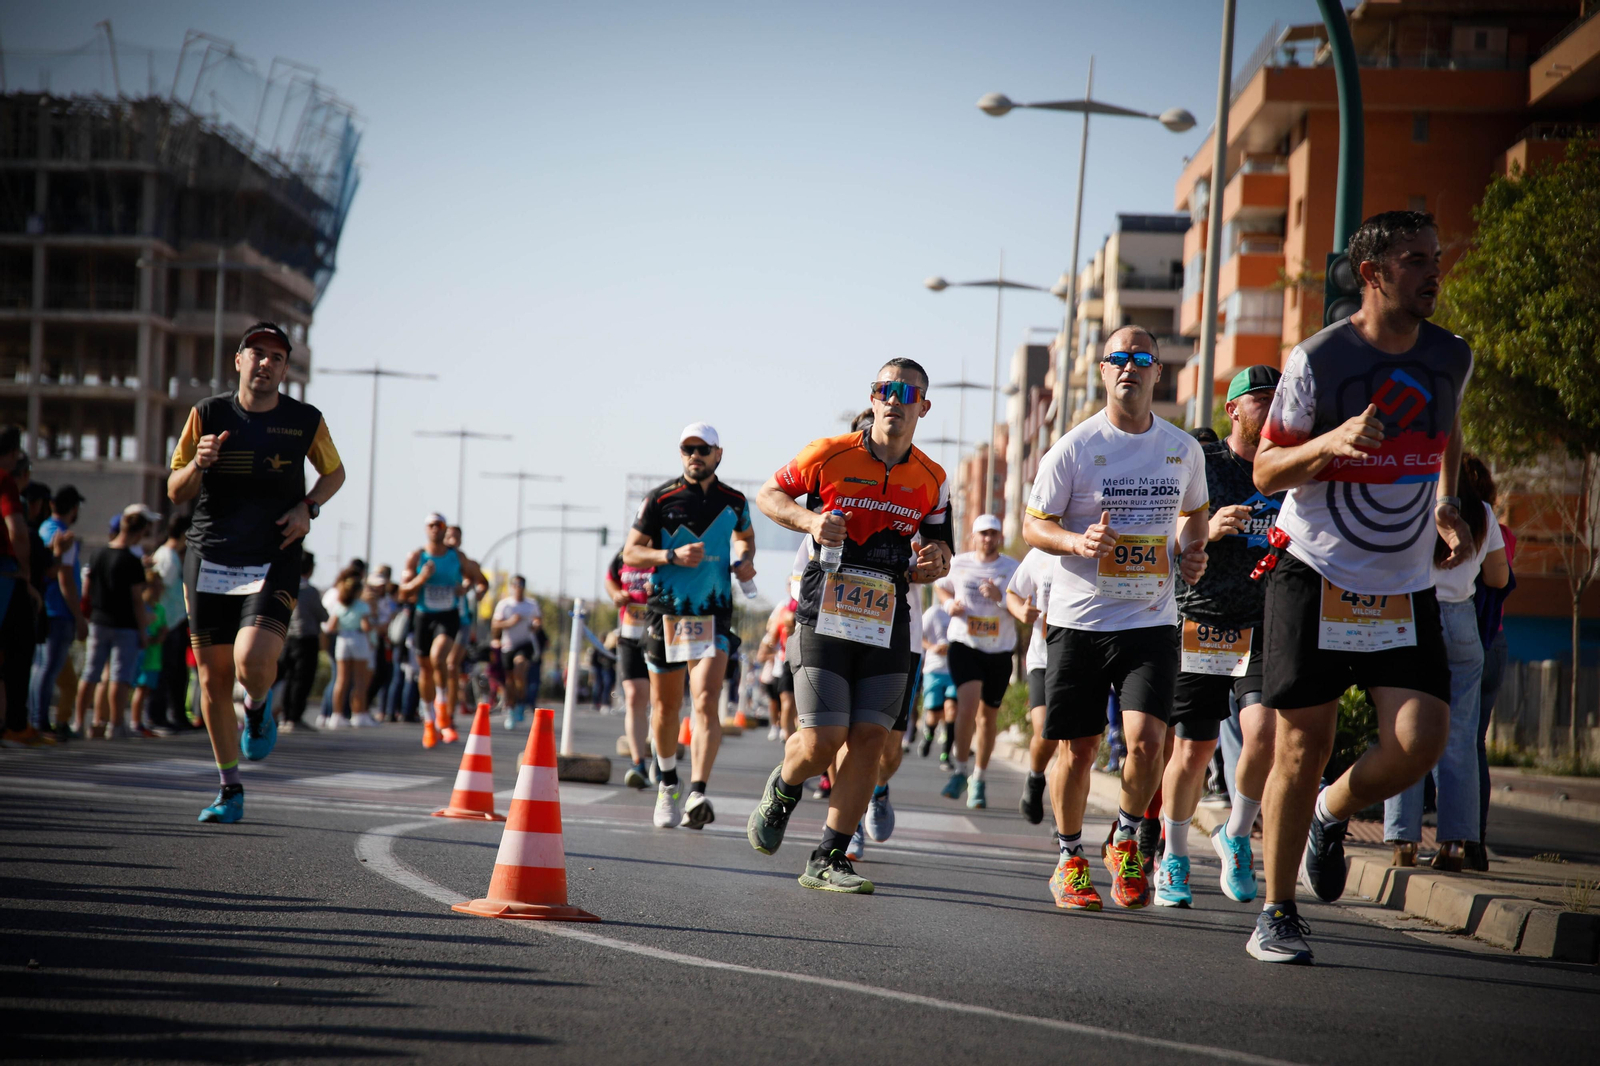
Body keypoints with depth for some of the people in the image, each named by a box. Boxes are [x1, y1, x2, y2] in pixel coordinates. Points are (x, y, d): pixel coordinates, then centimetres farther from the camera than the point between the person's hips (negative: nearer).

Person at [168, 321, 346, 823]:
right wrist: (198, 464, -17)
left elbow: (334, 472, 19)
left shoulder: (305, 421, 1)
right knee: (214, 679, 4)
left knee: (254, 660, -24)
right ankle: (230, 789, 21)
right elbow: (175, 492, 5)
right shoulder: (208, 414, 1)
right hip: (209, 562, 2)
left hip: (273, 562, -2)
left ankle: (259, 706, 15)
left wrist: (309, 508, -1)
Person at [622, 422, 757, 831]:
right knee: (666, 706, 10)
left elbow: (745, 535, 27)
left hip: (714, 614, 0)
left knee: (706, 701, -17)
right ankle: (668, 783, 34)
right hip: (667, 610, 0)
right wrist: (673, 556, -15)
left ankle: (697, 796, -26)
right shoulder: (660, 499, -2)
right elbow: (630, 553, 0)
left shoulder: (733, 501, 6)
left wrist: (745, 561, 6)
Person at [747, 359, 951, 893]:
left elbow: (940, 545, 20)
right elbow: (769, 495, 10)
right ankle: (782, 790, 26)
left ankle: (828, 859, 4)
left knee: (869, 737, -5)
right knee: (822, 739, -10)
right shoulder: (830, 455, -3)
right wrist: (809, 520, -10)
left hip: (887, 623, 3)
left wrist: (934, 562, -4)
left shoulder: (932, 480, 7)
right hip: (824, 615, -3)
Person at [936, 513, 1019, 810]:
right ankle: (961, 770, -8)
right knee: (968, 703, -21)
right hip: (964, 644, -1)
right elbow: (940, 585, 23)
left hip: (1000, 650, 1)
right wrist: (949, 604, 2)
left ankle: (979, 779, 22)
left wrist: (1000, 597, -23)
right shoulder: (958, 563, 3)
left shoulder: (1012, 569, -1)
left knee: (988, 715, 8)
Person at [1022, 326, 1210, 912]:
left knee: (1146, 739, -14)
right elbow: (1033, 526, 0)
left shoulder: (1184, 450, 6)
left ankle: (1125, 841, 13)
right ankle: (1070, 860, 23)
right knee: (1078, 750, 3)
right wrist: (1078, 542, -20)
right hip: (1079, 620, -1)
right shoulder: (1074, 447, -5)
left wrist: (1192, 551, 4)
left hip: (1151, 621, 1)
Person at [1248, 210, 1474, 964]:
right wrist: (1331, 443, -22)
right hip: (1314, 573, -4)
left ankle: (1332, 816, 21)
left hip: (1406, 586, 4)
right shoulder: (1317, 359, -9)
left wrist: (1447, 505, 9)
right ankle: (1276, 914, 14)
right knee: (1303, 745, -1)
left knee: (1421, 741, -11)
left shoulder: (1452, 357, 3)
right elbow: (1265, 471, -3)